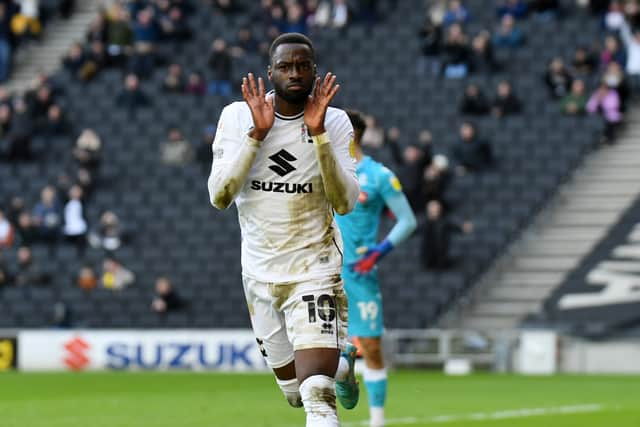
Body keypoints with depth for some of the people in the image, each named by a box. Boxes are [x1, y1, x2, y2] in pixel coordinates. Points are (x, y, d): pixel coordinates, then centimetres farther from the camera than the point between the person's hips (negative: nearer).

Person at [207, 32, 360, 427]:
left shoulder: (334, 122, -6)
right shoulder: (238, 117, -4)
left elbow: (346, 203, -15)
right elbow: (219, 198, -13)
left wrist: (318, 134, -22)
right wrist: (257, 134, -21)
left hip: (315, 266, -3)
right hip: (260, 271, 3)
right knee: (295, 391, 19)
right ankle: (342, 362, 51)